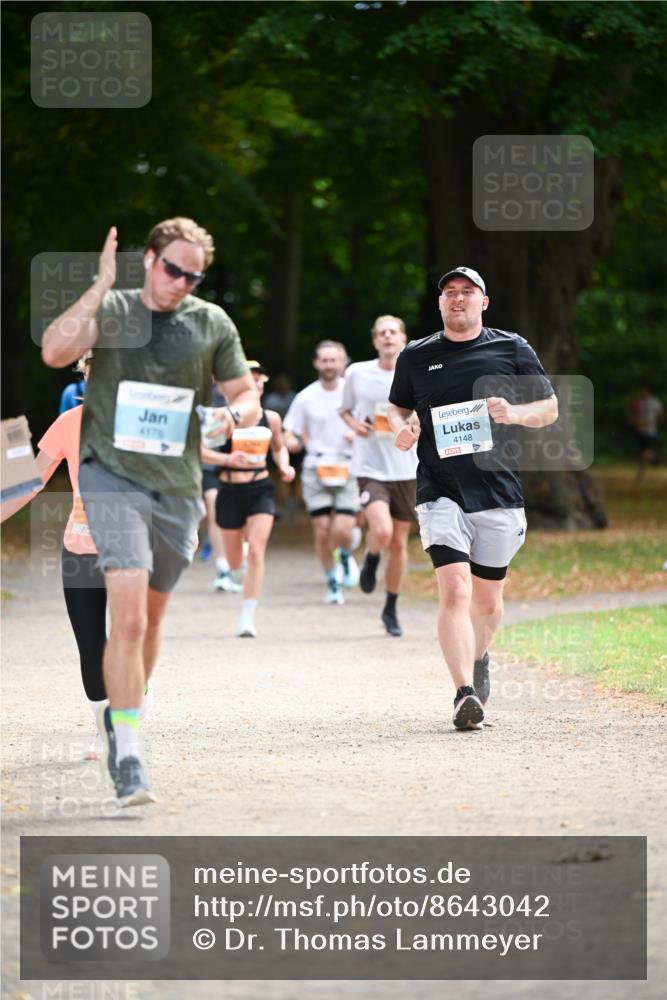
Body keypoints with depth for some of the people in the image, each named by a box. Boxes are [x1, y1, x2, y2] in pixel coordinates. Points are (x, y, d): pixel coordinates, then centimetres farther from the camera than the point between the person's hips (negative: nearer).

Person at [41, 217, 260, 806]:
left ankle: (121, 710, 40)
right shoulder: (110, 310, -1)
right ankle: (126, 756, -18)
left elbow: (248, 397, 13)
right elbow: (55, 352, -19)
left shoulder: (212, 323, 7)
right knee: (129, 615, -17)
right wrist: (102, 287, -20)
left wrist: (234, 415, -11)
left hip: (178, 484, 4)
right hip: (112, 473, -4)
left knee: (152, 616, 17)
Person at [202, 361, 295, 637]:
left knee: (256, 552, -16)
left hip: (260, 490, 1)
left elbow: (279, 447, 20)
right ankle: (236, 574, 52)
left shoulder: (271, 418, 3)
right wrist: (227, 459, -25)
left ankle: (247, 618, -13)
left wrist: (284, 466, 0)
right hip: (230, 491, -1)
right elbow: (198, 449, -10)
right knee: (234, 560, 11)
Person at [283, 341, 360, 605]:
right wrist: (292, 441, -16)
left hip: (348, 468, -1)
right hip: (316, 468, 1)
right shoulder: (306, 397, 3)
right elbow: (290, 432, 7)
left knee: (343, 532, -13)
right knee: (322, 532, -2)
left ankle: (345, 555, 23)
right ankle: (332, 584, 17)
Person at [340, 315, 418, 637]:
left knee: (399, 543, 8)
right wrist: (353, 423, -6)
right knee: (381, 531, -24)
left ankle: (391, 610, 26)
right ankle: (371, 560, 14)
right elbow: (345, 409, 16)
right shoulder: (357, 373, -1)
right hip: (369, 467, -2)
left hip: (406, 470, 2)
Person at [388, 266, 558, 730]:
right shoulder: (416, 356, 8)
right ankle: (465, 694, -24)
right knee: (454, 591, -19)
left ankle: (479, 658, 44)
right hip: (441, 492, -1)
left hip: (498, 492, 1)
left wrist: (514, 413, -12)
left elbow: (549, 409, 8)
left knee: (487, 601, 12)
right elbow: (397, 407, 23)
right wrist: (401, 430, -1)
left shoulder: (513, 349, 6)